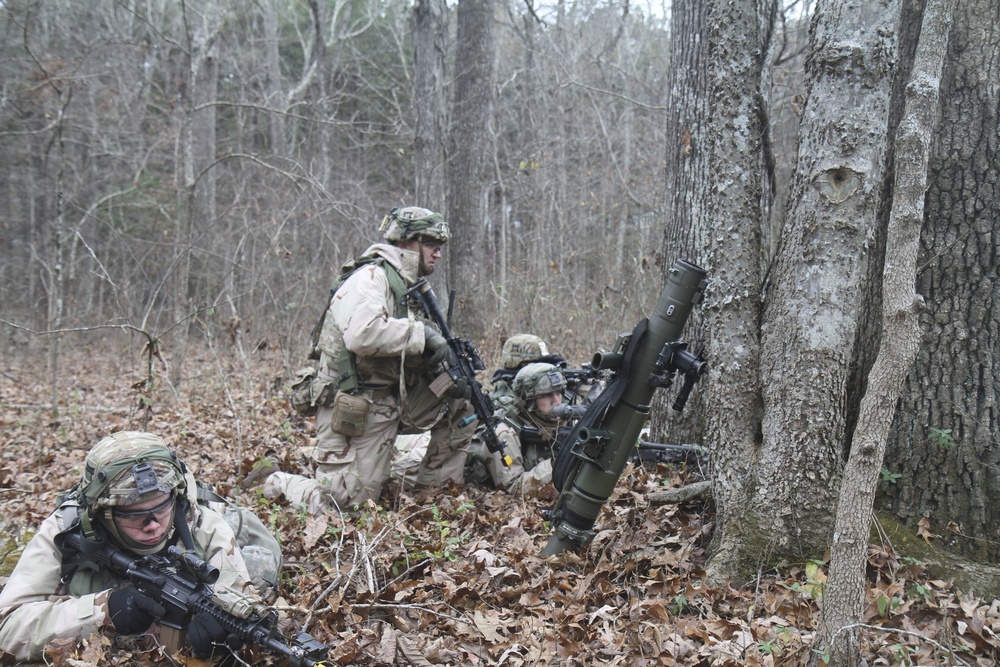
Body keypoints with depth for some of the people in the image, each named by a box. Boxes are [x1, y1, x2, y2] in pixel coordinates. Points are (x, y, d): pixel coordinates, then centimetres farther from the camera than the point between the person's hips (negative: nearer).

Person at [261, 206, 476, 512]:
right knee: (343, 504, -6)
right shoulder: (372, 277, -14)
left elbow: (409, 353, 13)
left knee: (461, 403, 3)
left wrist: (441, 371, -6)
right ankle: (278, 482, 20)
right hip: (355, 412, -9)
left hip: (393, 402, 9)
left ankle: (432, 486, 11)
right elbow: (363, 335, -32)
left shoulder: (408, 286, 15)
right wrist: (422, 333, -22)